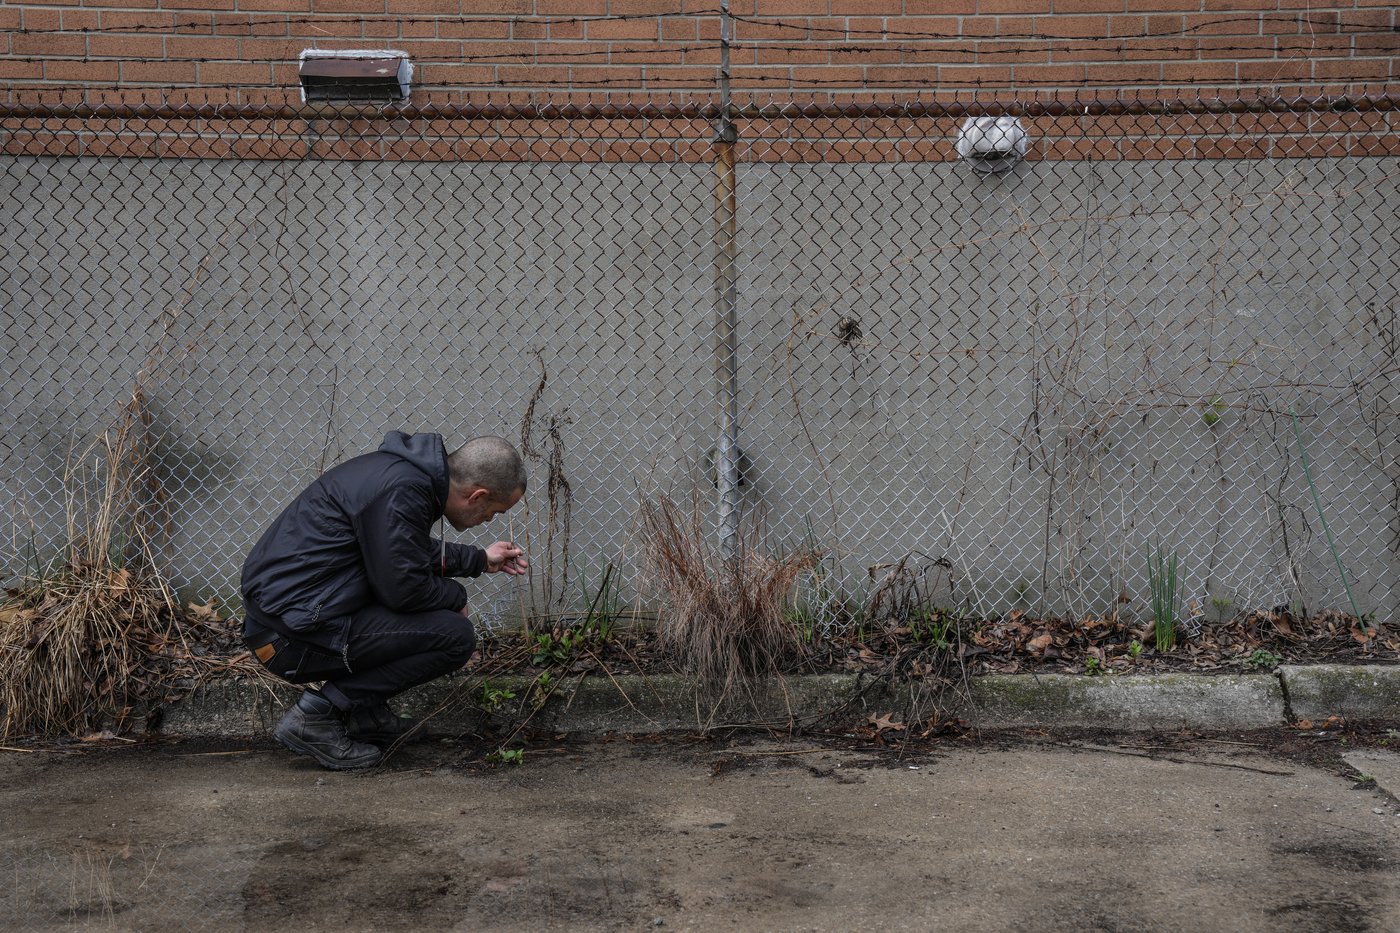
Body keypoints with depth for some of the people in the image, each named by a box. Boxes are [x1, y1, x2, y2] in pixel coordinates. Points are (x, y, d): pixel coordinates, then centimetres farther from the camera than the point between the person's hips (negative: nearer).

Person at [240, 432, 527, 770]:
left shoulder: (407, 470, 10)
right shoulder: (402, 492, -21)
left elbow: (406, 551, 27)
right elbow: (404, 588, -18)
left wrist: (480, 559, 29)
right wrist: (455, 598, 1)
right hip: (295, 636, -10)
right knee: (456, 636, -11)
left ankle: (363, 711, 17)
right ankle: (317, 715, -6)